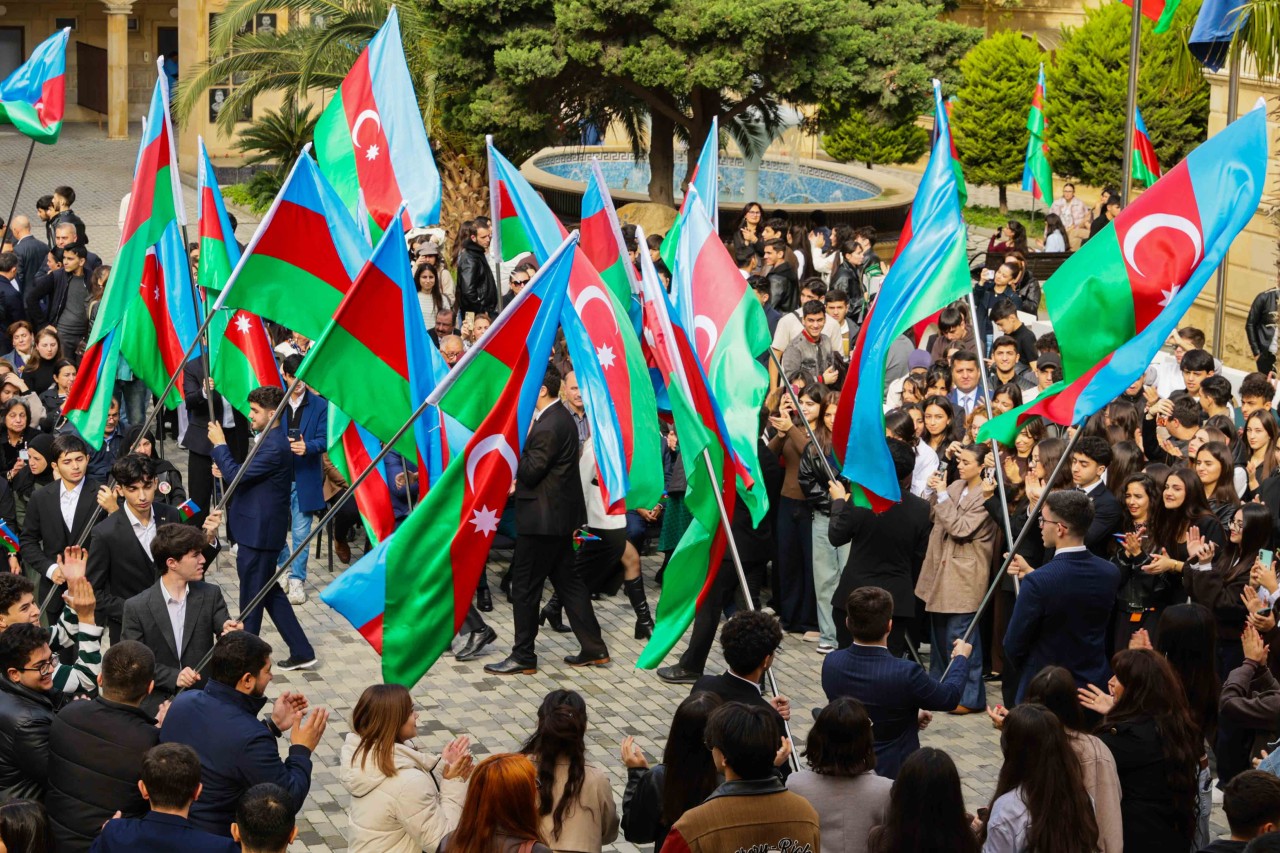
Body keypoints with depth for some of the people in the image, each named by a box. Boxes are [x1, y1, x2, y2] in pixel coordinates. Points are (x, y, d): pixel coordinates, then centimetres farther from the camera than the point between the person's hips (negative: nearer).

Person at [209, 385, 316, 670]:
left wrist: (220, 445, -14)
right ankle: (301, 651, 20)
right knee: (269, 591, 16)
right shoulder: (270, 441, 10)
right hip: (259, 530, 11)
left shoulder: (274, 447, -23)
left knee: (252, 596, 3)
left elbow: (237, 474, -24)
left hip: (259, 533, -11)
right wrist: (227, 472, 7)